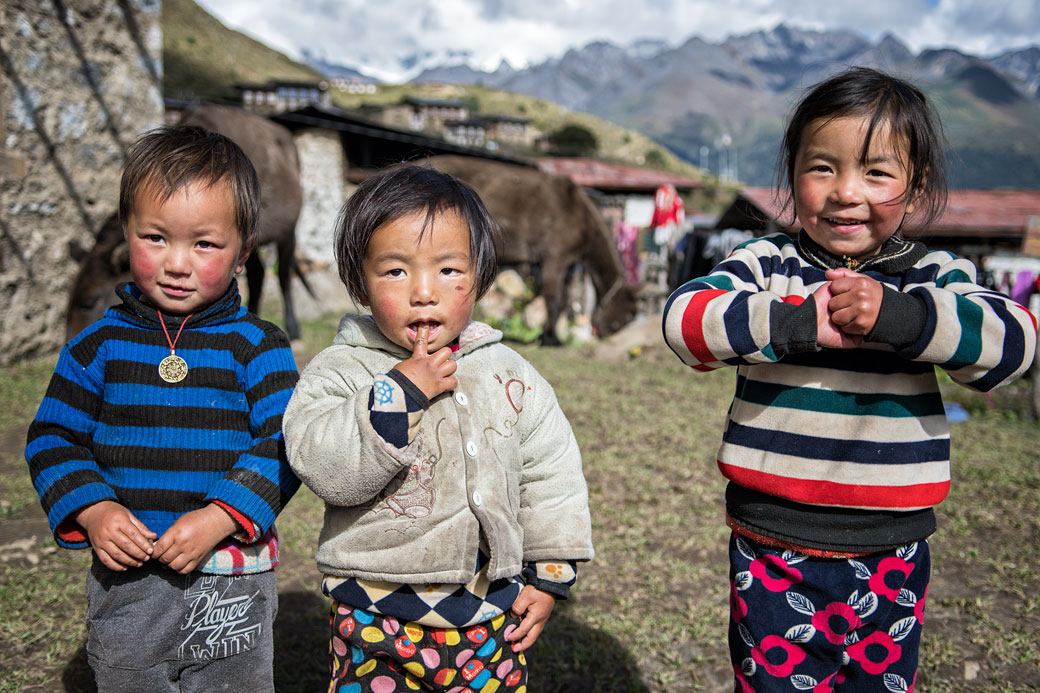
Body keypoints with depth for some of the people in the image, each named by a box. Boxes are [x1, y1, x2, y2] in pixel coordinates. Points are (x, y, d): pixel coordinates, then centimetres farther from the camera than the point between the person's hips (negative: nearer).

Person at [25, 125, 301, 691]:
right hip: (124, 580, 2)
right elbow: (53, 437, 3)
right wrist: (93, 512, -12)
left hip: (230, 581, -2)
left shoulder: (257, 347, -8)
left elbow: (284, 446, -12)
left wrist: (219, 518, -22)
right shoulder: (98, 346, -1)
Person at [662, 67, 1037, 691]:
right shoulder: (767, 264, -4)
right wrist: (799, 321, -28)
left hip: (891, 555, 2)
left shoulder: (935, 276, 1)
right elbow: (684, 317, -18)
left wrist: (900, 316, -30)